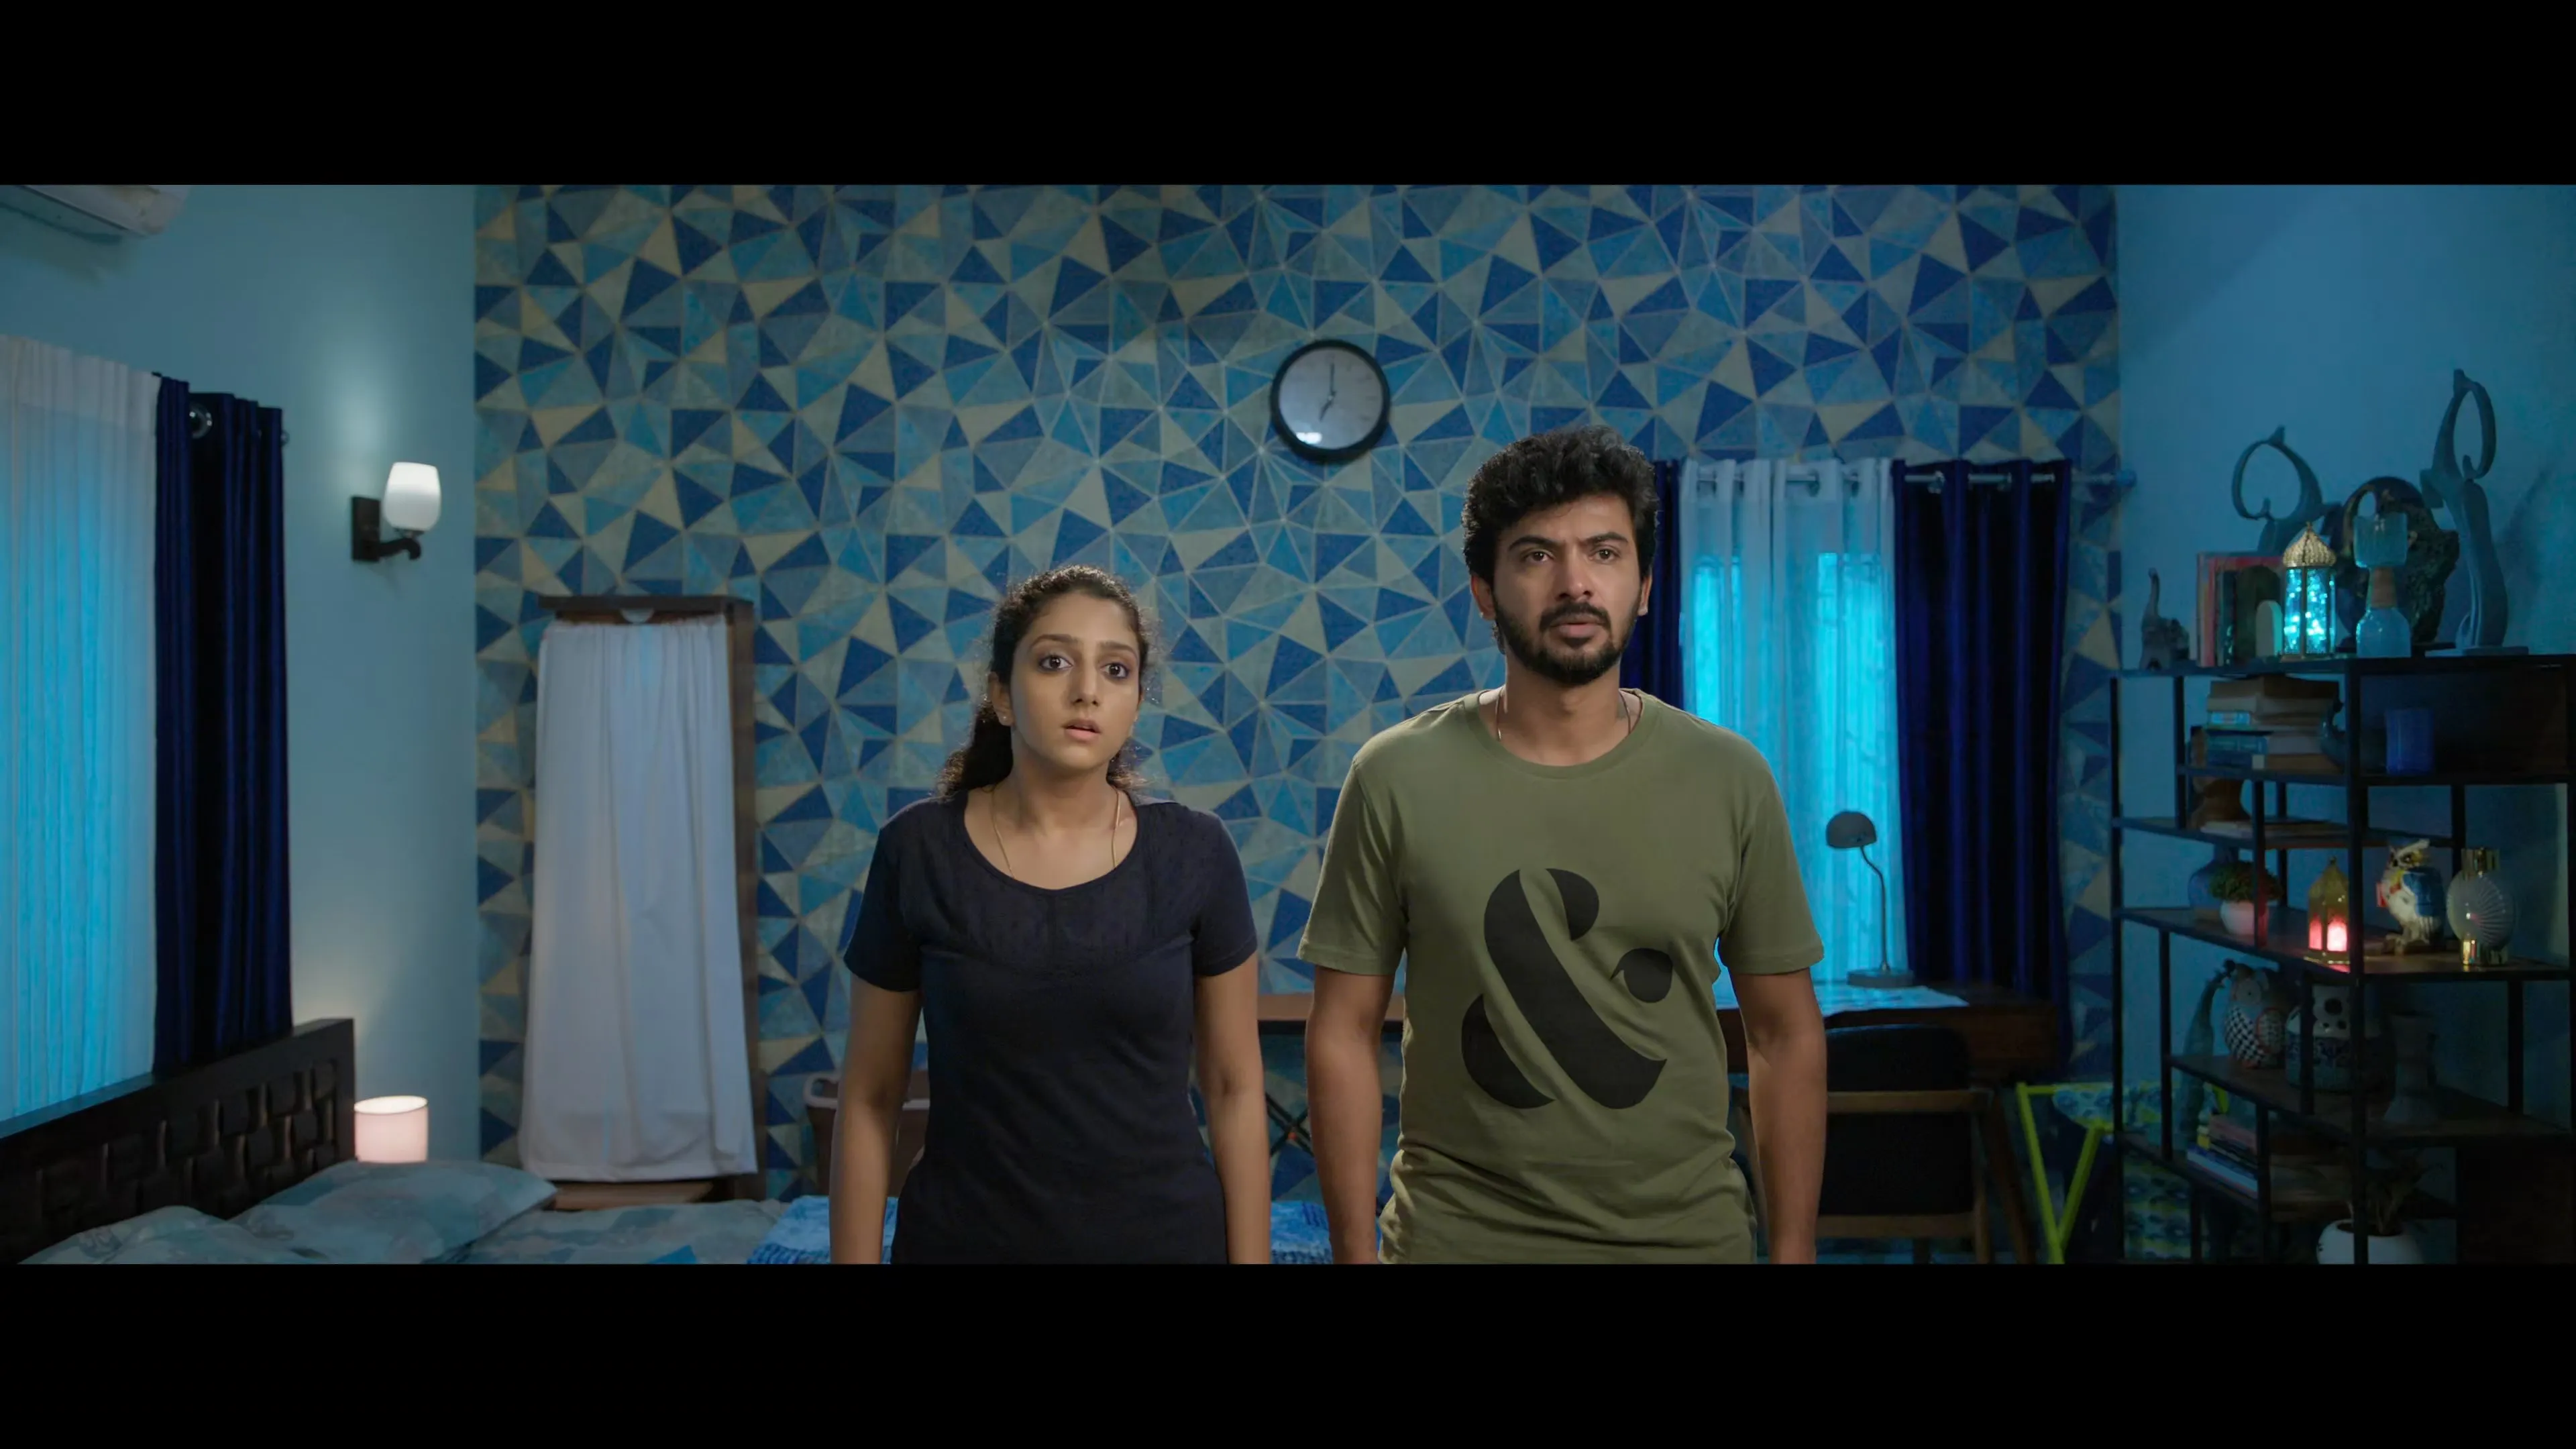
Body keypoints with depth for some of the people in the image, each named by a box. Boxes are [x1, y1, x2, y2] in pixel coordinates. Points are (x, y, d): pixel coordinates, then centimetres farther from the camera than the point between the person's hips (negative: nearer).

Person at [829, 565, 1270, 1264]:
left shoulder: (1195, 854, -6)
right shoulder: (917, 850, -8)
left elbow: (1235, 1086, 0)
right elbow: (869, 1099, -1)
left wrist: (1251, 1257, -1)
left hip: (1164, 1235, 1)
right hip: (967, 1238, 0)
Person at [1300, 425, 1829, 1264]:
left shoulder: (1729, 780, -5)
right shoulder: (1397, 778, -8)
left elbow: (1785, 1037, 1)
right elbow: (1345, 1034, -4)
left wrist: (1793, 1249, -1)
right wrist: (1355, 1250, -6)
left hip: (1688, 1231, 2)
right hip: (1460, 1232, -1)